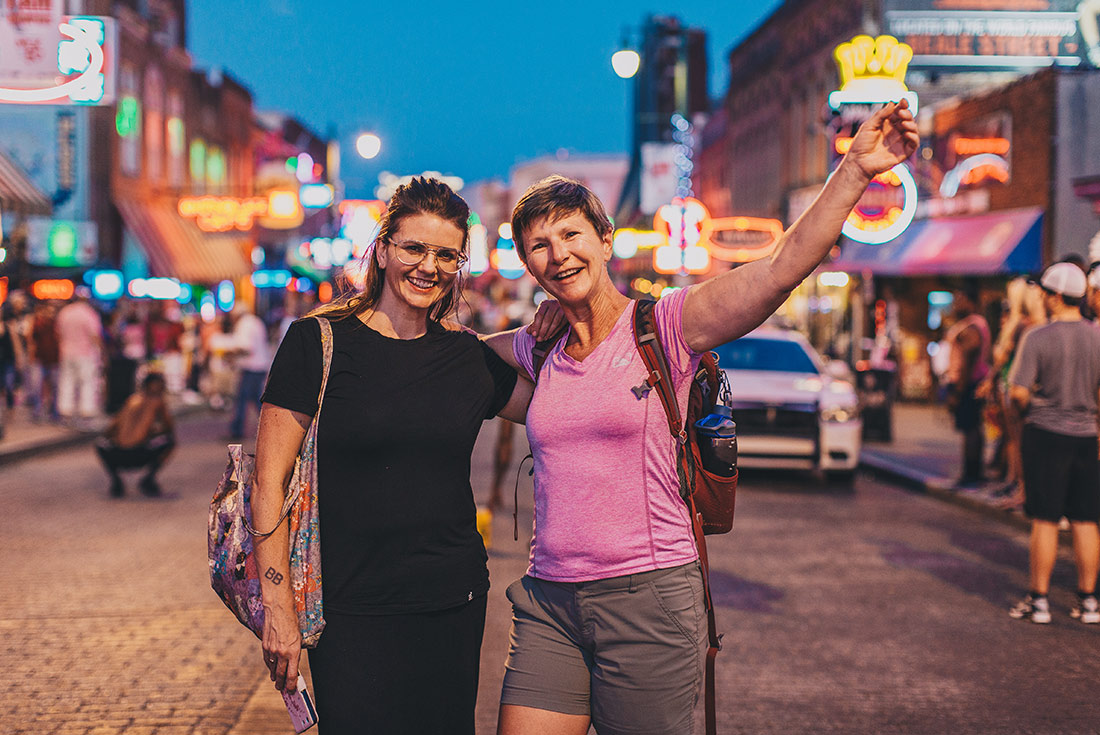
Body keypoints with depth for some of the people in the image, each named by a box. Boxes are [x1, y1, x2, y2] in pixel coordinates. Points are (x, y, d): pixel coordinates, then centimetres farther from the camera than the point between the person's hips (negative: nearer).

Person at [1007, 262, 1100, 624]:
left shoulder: (1038, 337, -11)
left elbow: (1019, 391, -14)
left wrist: (1029, 411, 5)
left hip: (1046, 432, -3)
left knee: (1045, 520, 2)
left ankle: (1039, 600, 7)